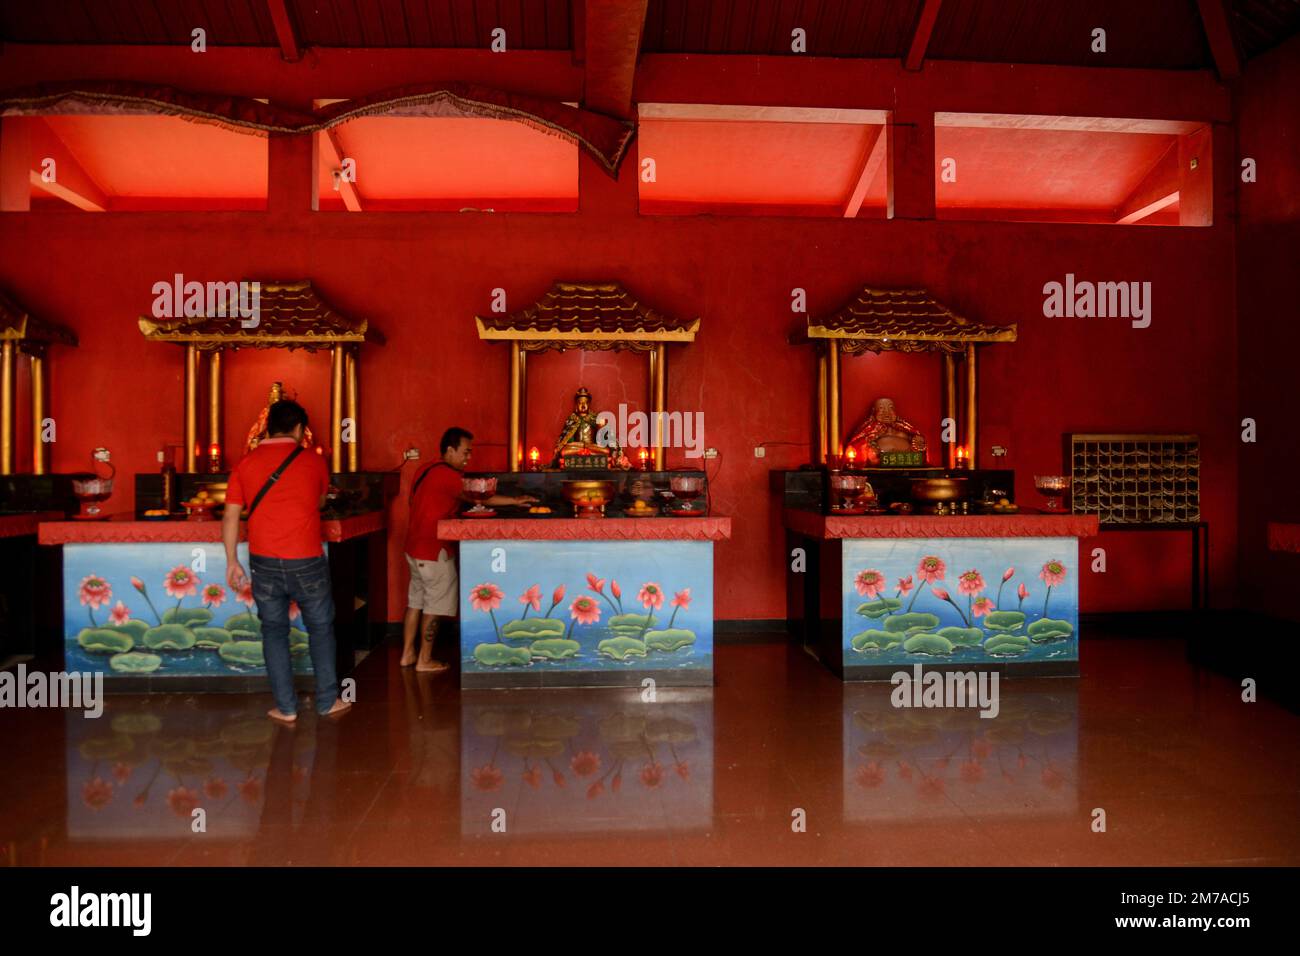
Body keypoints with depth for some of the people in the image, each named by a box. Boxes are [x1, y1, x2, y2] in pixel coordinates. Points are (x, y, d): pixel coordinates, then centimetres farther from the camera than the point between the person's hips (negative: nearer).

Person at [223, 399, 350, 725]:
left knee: (274, 631, 13)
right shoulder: (313, 461, -1)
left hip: (264, 563, 2)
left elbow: (230, 517, 1)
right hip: (306, 562, -1)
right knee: (321, 628, 14)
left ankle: (286, 708, 17)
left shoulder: (245, 463, 2)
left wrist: (232, 561, 8)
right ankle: (328, 702, 21)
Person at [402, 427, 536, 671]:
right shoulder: (447, 474, -18)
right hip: (433, 550, -9)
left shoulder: (425, 470, 11)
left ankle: (407, 654, 23)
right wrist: (516, 501, -17)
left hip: (414, 546, 9)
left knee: (415, 601, 16)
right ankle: (425, 660, 9)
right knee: (434, 606, 2)